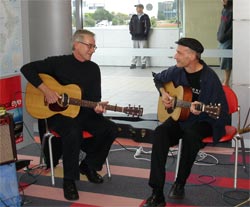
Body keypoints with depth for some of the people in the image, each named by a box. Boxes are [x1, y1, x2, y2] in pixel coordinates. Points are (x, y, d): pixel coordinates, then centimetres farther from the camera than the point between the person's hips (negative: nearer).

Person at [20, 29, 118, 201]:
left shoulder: (94, 68, 6)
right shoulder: (59, 62, -5)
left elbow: (95, 97, 4)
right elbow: (27, 69, -8)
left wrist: (97, 107, -21)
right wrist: (46, 90, -19)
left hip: (84, 112, 5)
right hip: (58, 113, -5)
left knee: (111, 129, -18)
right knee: (73, 132, -37)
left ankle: (89, 165, 5)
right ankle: (69, 180, -19)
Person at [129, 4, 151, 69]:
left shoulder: (145, 17, -1)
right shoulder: (134, 17, 10)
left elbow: (148, 26, -4)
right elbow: (130, 25, 12)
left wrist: (145, 33, -8)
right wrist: (131, 32, 2)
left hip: (143, 37, -4)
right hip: (135, 37, 4)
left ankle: (143, 63, 6)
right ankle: (133, 63, 11)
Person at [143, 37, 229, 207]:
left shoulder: (209, 78, -17)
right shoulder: (177, 71, -1)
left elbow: (221, 110, -15)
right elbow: (158, 78, 23)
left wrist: (201, 110, -33)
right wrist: (163, 93, 3)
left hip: (203, 121, -4)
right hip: (179, 116, 5)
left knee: (190, 135, -39)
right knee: (160, 132, -27)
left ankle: (180, 183, -15)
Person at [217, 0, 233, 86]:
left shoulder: (232, 11, -14)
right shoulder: (224, 10, 13)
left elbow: (232, 27, -17)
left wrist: (224, 37, -17)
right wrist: (219, 35, 11)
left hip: (228, 40, -9)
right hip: (222, 40, 9)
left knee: (226, 62, -5)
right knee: (223, 61, 11)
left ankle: (226, 83, 2)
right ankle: (226, 81, 19)